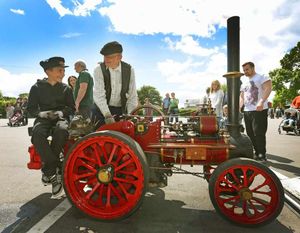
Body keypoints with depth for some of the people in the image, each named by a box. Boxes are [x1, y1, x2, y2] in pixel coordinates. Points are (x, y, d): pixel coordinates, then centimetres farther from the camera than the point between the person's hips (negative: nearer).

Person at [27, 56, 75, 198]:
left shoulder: (66, 88, 13)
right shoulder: (37, 87, 9)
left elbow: (72, 108, 9)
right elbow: (31, 108, 8)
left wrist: (61, 112, -12)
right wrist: (41, 113, -14)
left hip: (61, 118, 0)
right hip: (43, 119, 0)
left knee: (61, 131, -38)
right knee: (37, 134, -37)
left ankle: (48, 171, -23)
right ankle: (56, 173, -29)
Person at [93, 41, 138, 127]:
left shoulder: (129, 70, -6)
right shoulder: (99, 69, -11)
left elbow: (132, 96, -5)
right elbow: (99, 95, -20)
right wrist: (107, 115, -31)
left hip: (121, 110, 2)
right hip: (102, 110, -1)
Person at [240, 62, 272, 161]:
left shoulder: (262, 77, -1)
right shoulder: (244, 84, 21)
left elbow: (268, 88, -17)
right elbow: (241, 97, 22)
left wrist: (261, 101, -32)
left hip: (259, 110, -7)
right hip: (247, 111, 8)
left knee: (259, 133, -9)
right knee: (250, 134, 9)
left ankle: (262, 155, 2)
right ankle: (257, 153, 20)